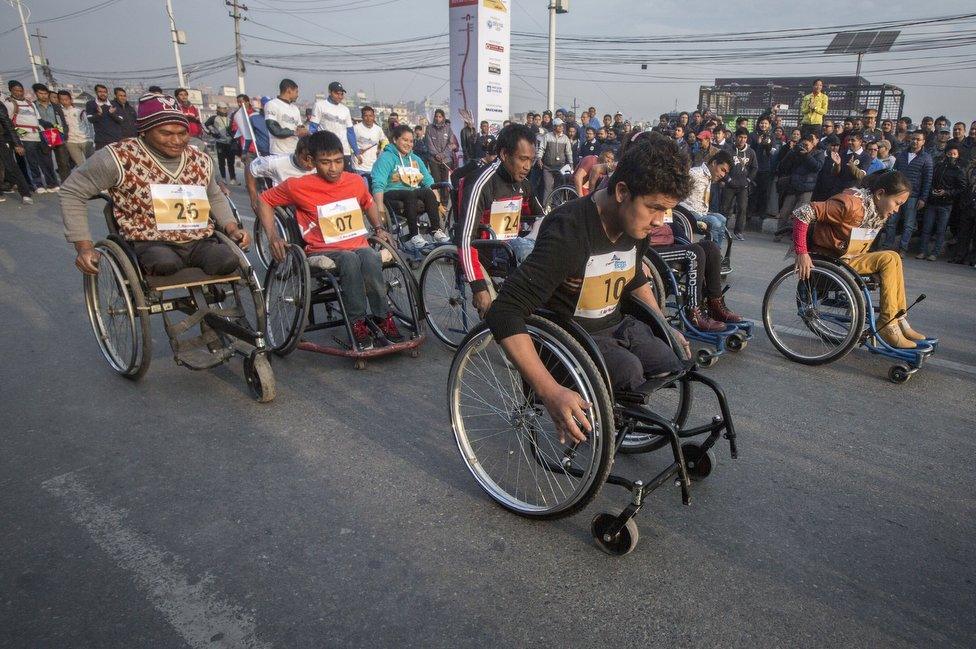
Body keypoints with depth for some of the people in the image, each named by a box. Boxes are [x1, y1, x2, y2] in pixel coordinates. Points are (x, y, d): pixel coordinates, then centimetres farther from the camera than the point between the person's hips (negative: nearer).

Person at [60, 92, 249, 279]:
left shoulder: (201, 160, 9)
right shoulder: (119, 158, -7)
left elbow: (215, 197, 27)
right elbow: (73, 192, 1)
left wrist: (232, 228, 9)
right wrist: (84, 246, -6)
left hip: (201, 242, 4)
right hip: (150, 243, -3)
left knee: (228, 261, -28)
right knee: (165, 263, -37)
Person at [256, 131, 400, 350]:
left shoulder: (356, 181, 9)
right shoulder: (298, 186, -2)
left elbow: (368, 203, 30)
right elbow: (265, 200, 10)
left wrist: (379, 229, 17)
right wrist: (272, 236, -1)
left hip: (360, 247, 3)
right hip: (323, 251, -2)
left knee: (370, 258, -35)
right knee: (350, 260, -38)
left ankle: (382, 318, -24)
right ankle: (358, 323, -28)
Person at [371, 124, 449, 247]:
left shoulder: (415, 158, 19)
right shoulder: (386, 157, -2)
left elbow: (429, 182, 17)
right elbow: (379, 185, -15)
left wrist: (437, 204, 3)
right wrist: (381, 210, -29)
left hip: (414, 194, 5)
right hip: (393, 194, -5)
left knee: (428, 192, -25)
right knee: (410, 194, -35)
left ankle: (436, 230, -26)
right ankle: (414, 235, -34)